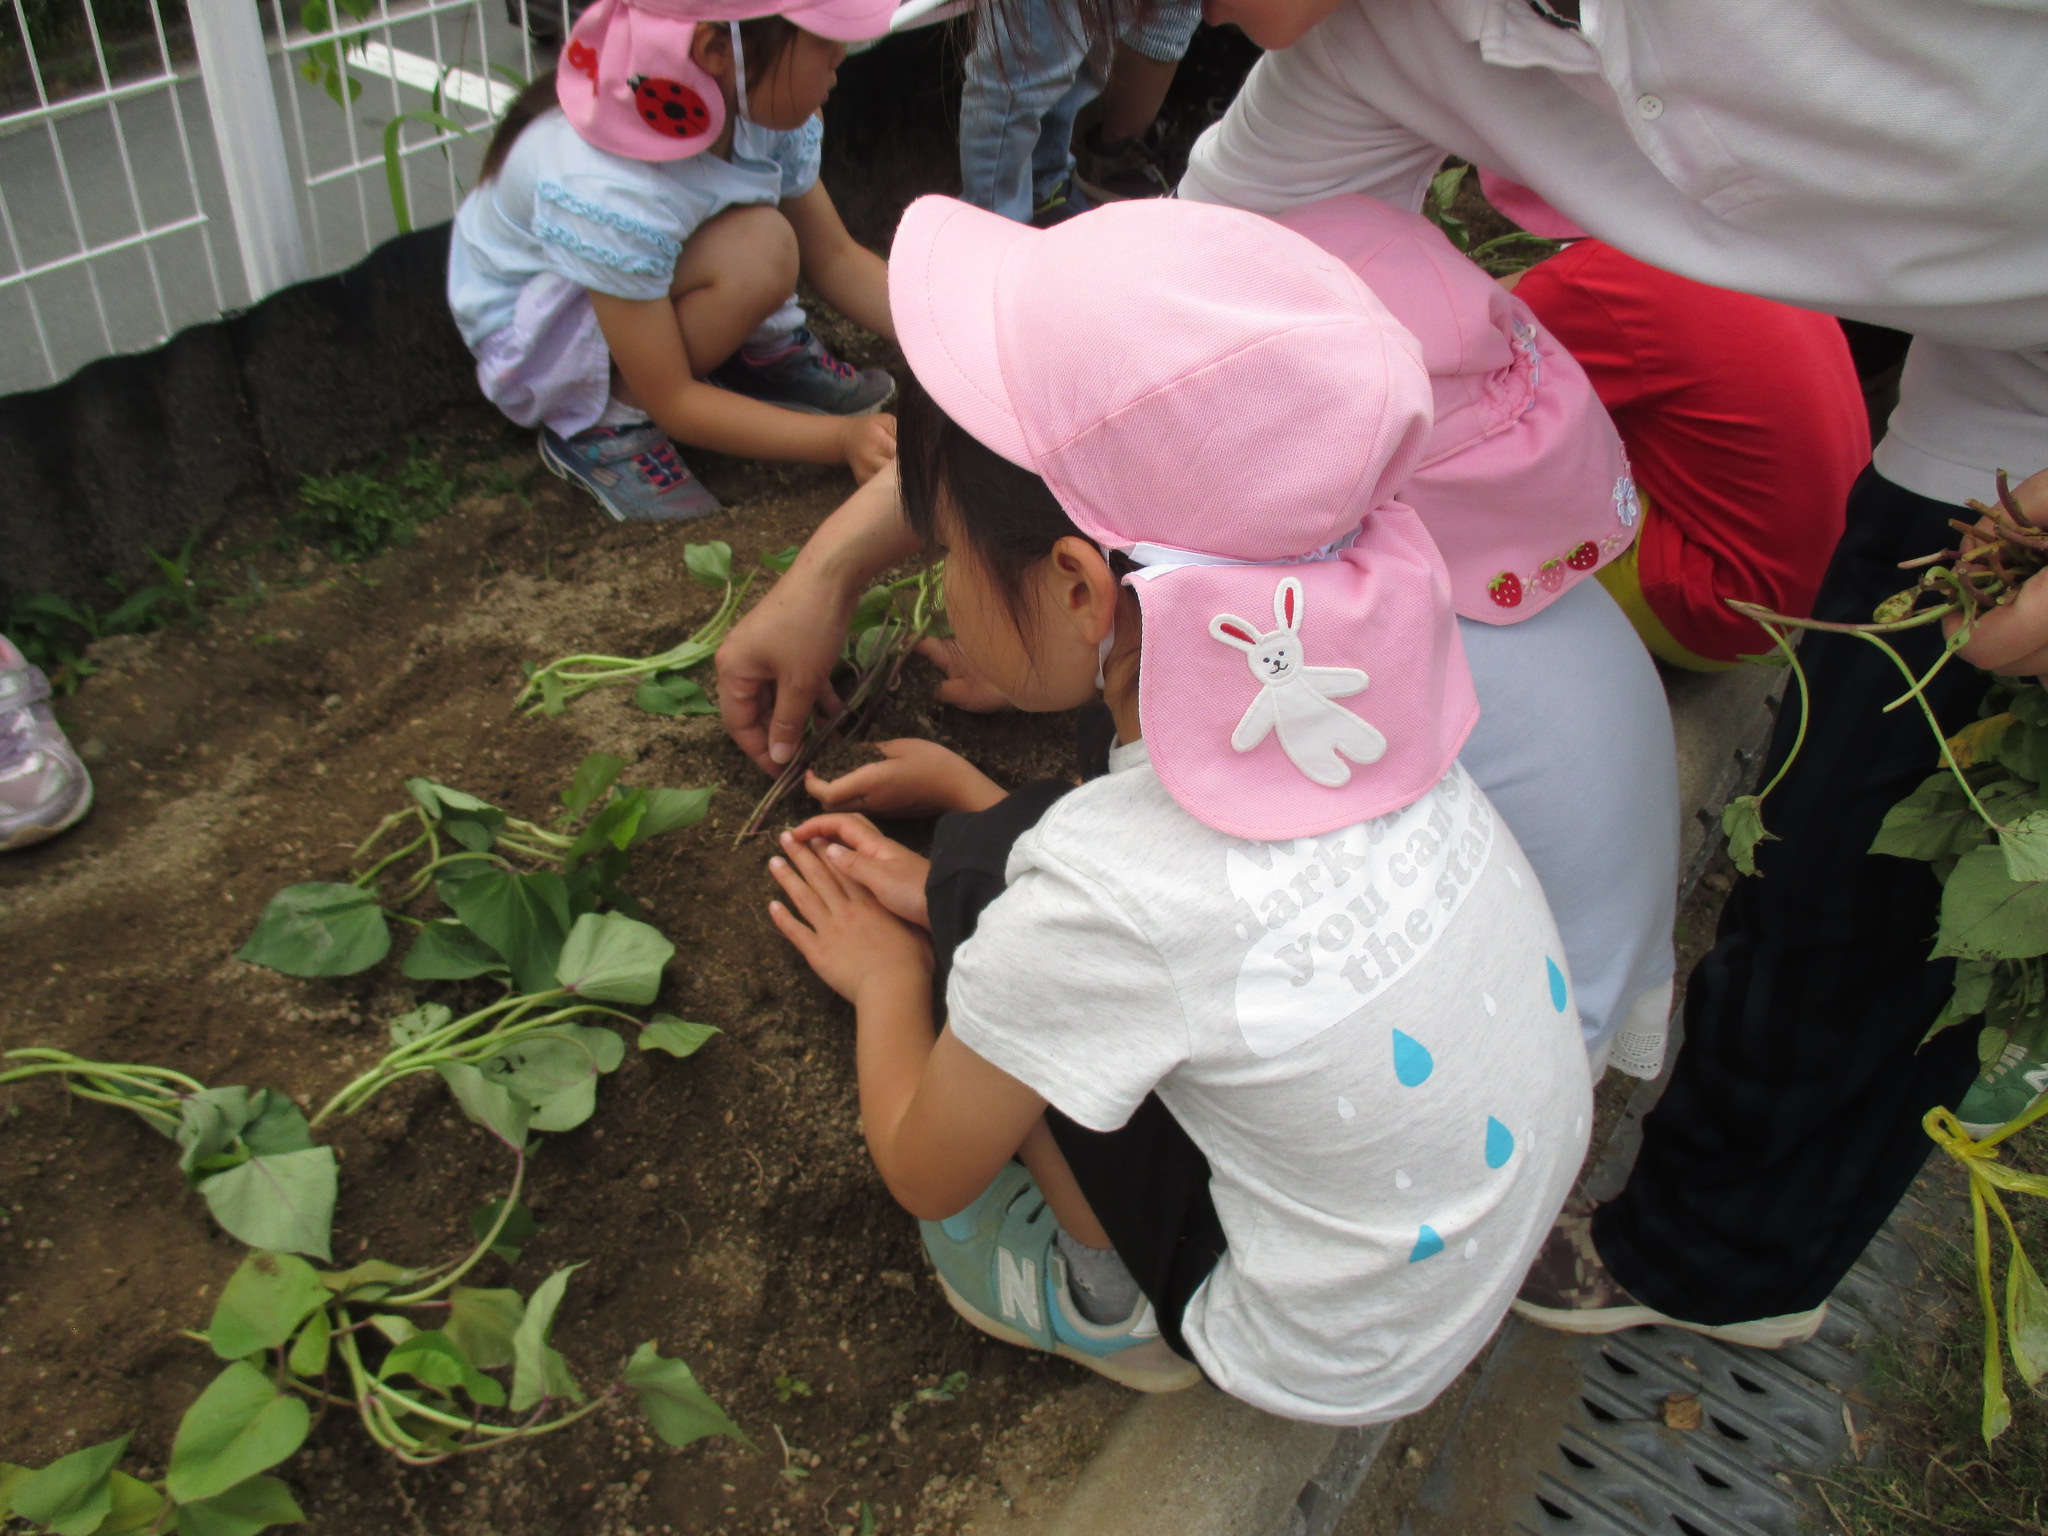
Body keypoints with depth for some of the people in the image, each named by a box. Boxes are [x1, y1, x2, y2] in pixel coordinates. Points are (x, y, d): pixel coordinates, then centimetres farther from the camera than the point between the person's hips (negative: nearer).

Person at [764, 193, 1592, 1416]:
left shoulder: (1099, 895, -33)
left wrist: (886, 970, 6)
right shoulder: (1344, 674, -14)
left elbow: (924, 1172, -11)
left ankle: (1111, 1303, 11)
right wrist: (949, 890, 12)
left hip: (1340, 1358, -6)